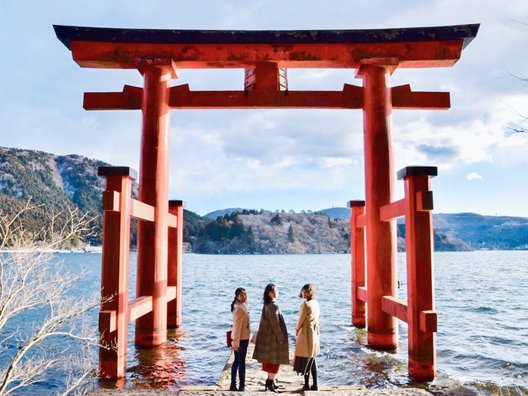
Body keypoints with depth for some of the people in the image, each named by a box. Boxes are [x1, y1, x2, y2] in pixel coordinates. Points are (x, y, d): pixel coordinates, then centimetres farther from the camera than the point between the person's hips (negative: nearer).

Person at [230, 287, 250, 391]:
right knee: (241, 361, 1)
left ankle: (233, 384, 21)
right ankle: (242, 385, 10)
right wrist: (236, 342, -22)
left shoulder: (243, 305, 11)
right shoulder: (239, 308, -19)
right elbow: (237, 326, -22)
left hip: (242, 337, 9)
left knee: (237, 361, 13)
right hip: (241, 338, -9)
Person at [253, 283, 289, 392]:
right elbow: (275, 324, -21)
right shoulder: (273, 306, -21)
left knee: (271, 360, 17)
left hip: (268, 336, 10)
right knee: (275, 360, -1)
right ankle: (270, 382, 4)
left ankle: (270, 380, 25)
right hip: (273, 337, -10)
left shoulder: (267, 305, 8)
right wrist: (280, 338, -15)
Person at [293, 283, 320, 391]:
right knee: (312, 360, 13)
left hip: (306, 333, -8)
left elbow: (301, 320, -12)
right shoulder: (316, 303, 6)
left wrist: (296, 330, 6)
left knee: (305, 360, 3)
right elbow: (316, 319, 11)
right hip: (315, 332, 8)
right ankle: (315, 384, 15)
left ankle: (307, 384, 9)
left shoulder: (306, 304, -18)